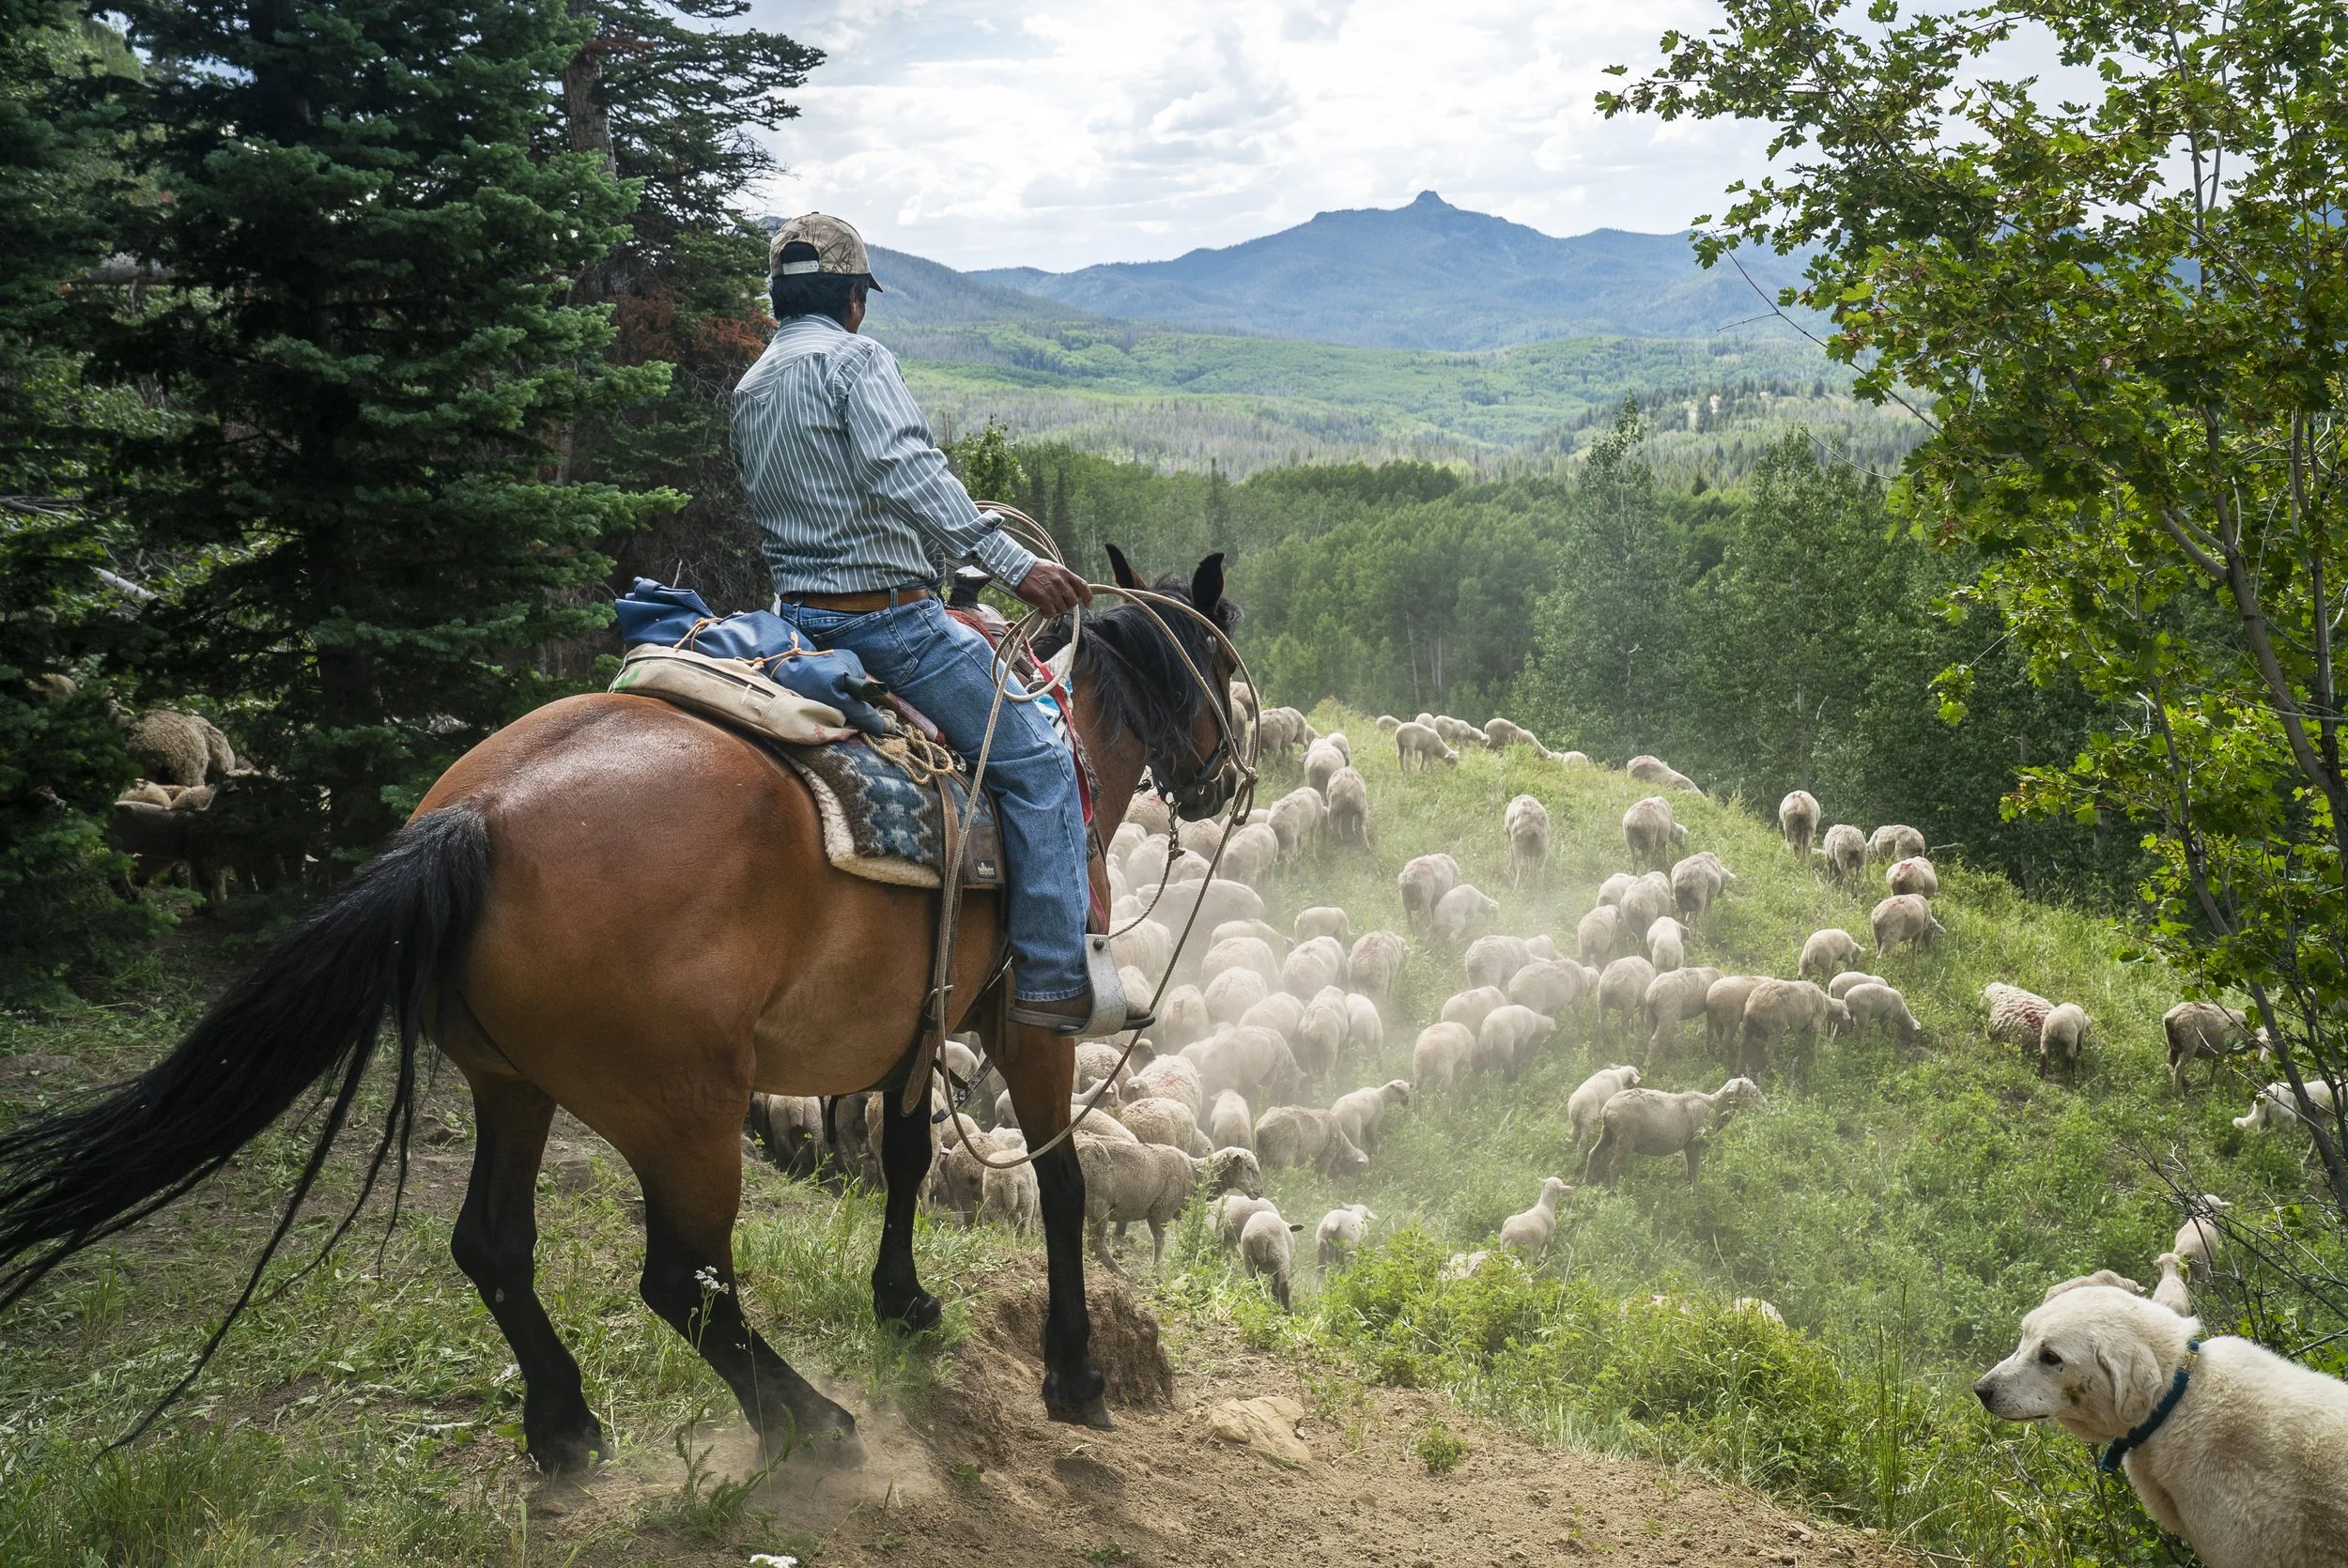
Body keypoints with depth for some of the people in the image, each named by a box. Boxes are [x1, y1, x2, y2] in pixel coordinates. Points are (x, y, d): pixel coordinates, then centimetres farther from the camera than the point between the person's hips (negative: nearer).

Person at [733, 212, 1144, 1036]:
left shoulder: (749, 389, 16)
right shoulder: (854, 357, -9)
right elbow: (904, 468, -27)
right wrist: (1012, 561, -34)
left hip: (798, 617, 9)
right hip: (887, 614, -9)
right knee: (1037, 761, -6)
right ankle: (1055, 978, -10)